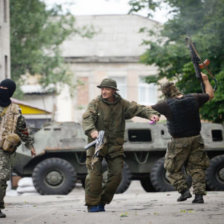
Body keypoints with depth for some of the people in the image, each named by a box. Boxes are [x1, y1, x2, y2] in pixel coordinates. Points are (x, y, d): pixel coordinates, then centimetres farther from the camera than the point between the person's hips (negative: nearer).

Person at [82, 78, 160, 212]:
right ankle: (92, 204, -4)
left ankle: (102, 201, 8)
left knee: (116, 173, -5)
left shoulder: (122, 104, 6)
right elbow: (87, 118, -15)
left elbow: (138, 109, 1)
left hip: (115, 146, 3)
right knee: (95, 173, -12)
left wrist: (151, 114, -19)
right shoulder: (95, 104, -2)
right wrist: (92, 130, -35)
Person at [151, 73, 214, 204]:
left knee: (173, 169, 11)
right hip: (196, 139, 4)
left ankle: (184, 190, -2)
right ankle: (199, 194, 4)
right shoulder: (193, 99, -3)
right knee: (197, 168, 10)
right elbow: (210, 95, 14)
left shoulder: (167, 105, -14)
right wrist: (205, 80, 29)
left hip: (179, 142, -4)